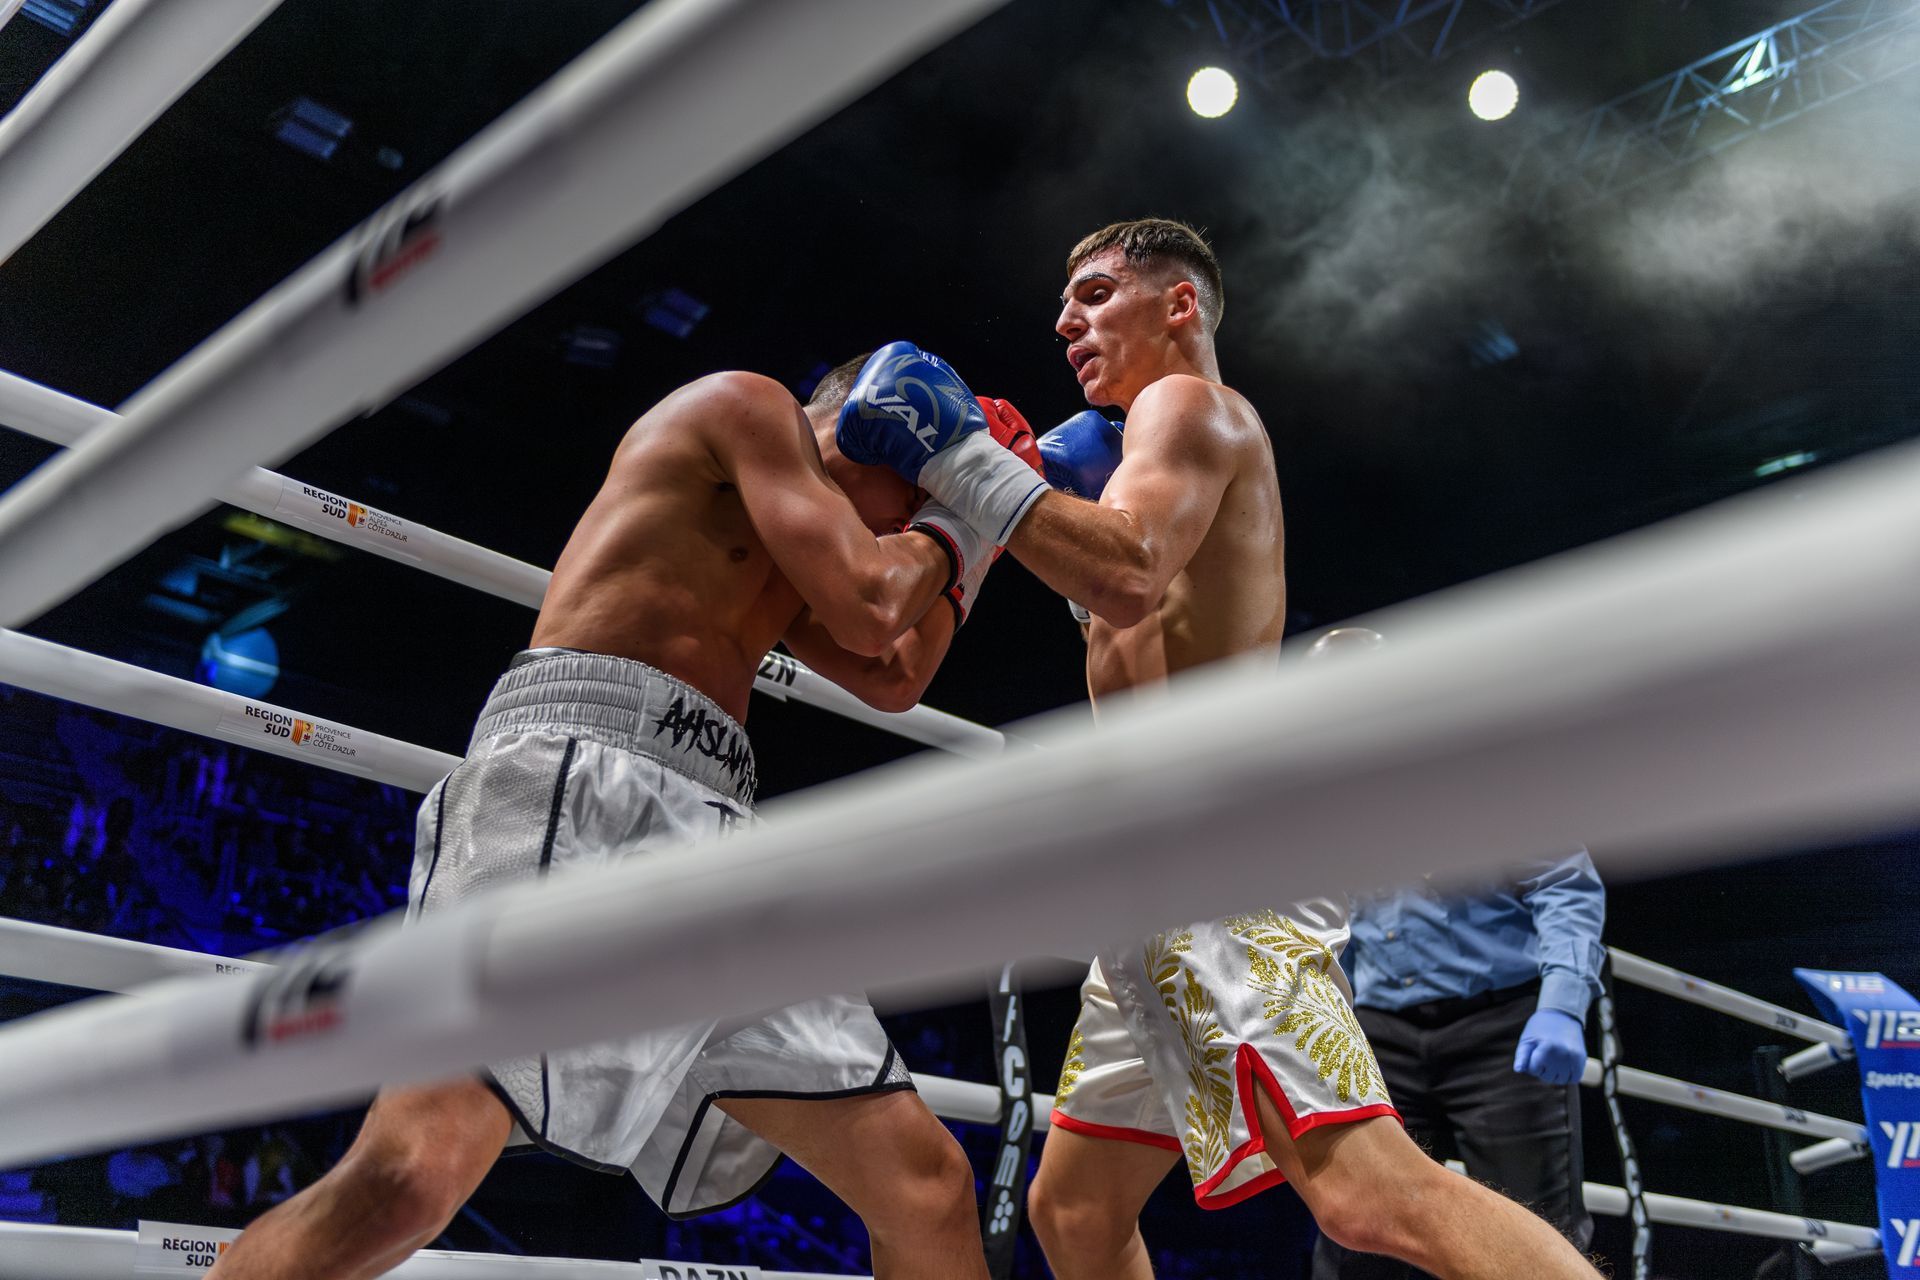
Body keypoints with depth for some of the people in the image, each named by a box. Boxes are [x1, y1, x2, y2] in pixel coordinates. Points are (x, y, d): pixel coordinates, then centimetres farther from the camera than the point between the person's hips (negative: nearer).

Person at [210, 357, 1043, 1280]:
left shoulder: (772, 559, 33)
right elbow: (866, 609, -2)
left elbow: (892, 678, 36)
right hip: (572, 771, -9)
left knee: (926, 1185, 2)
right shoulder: (748, 402, 8)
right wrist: (946, 528, 16)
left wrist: (968, 555, 35)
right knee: (413, 1176, -27)